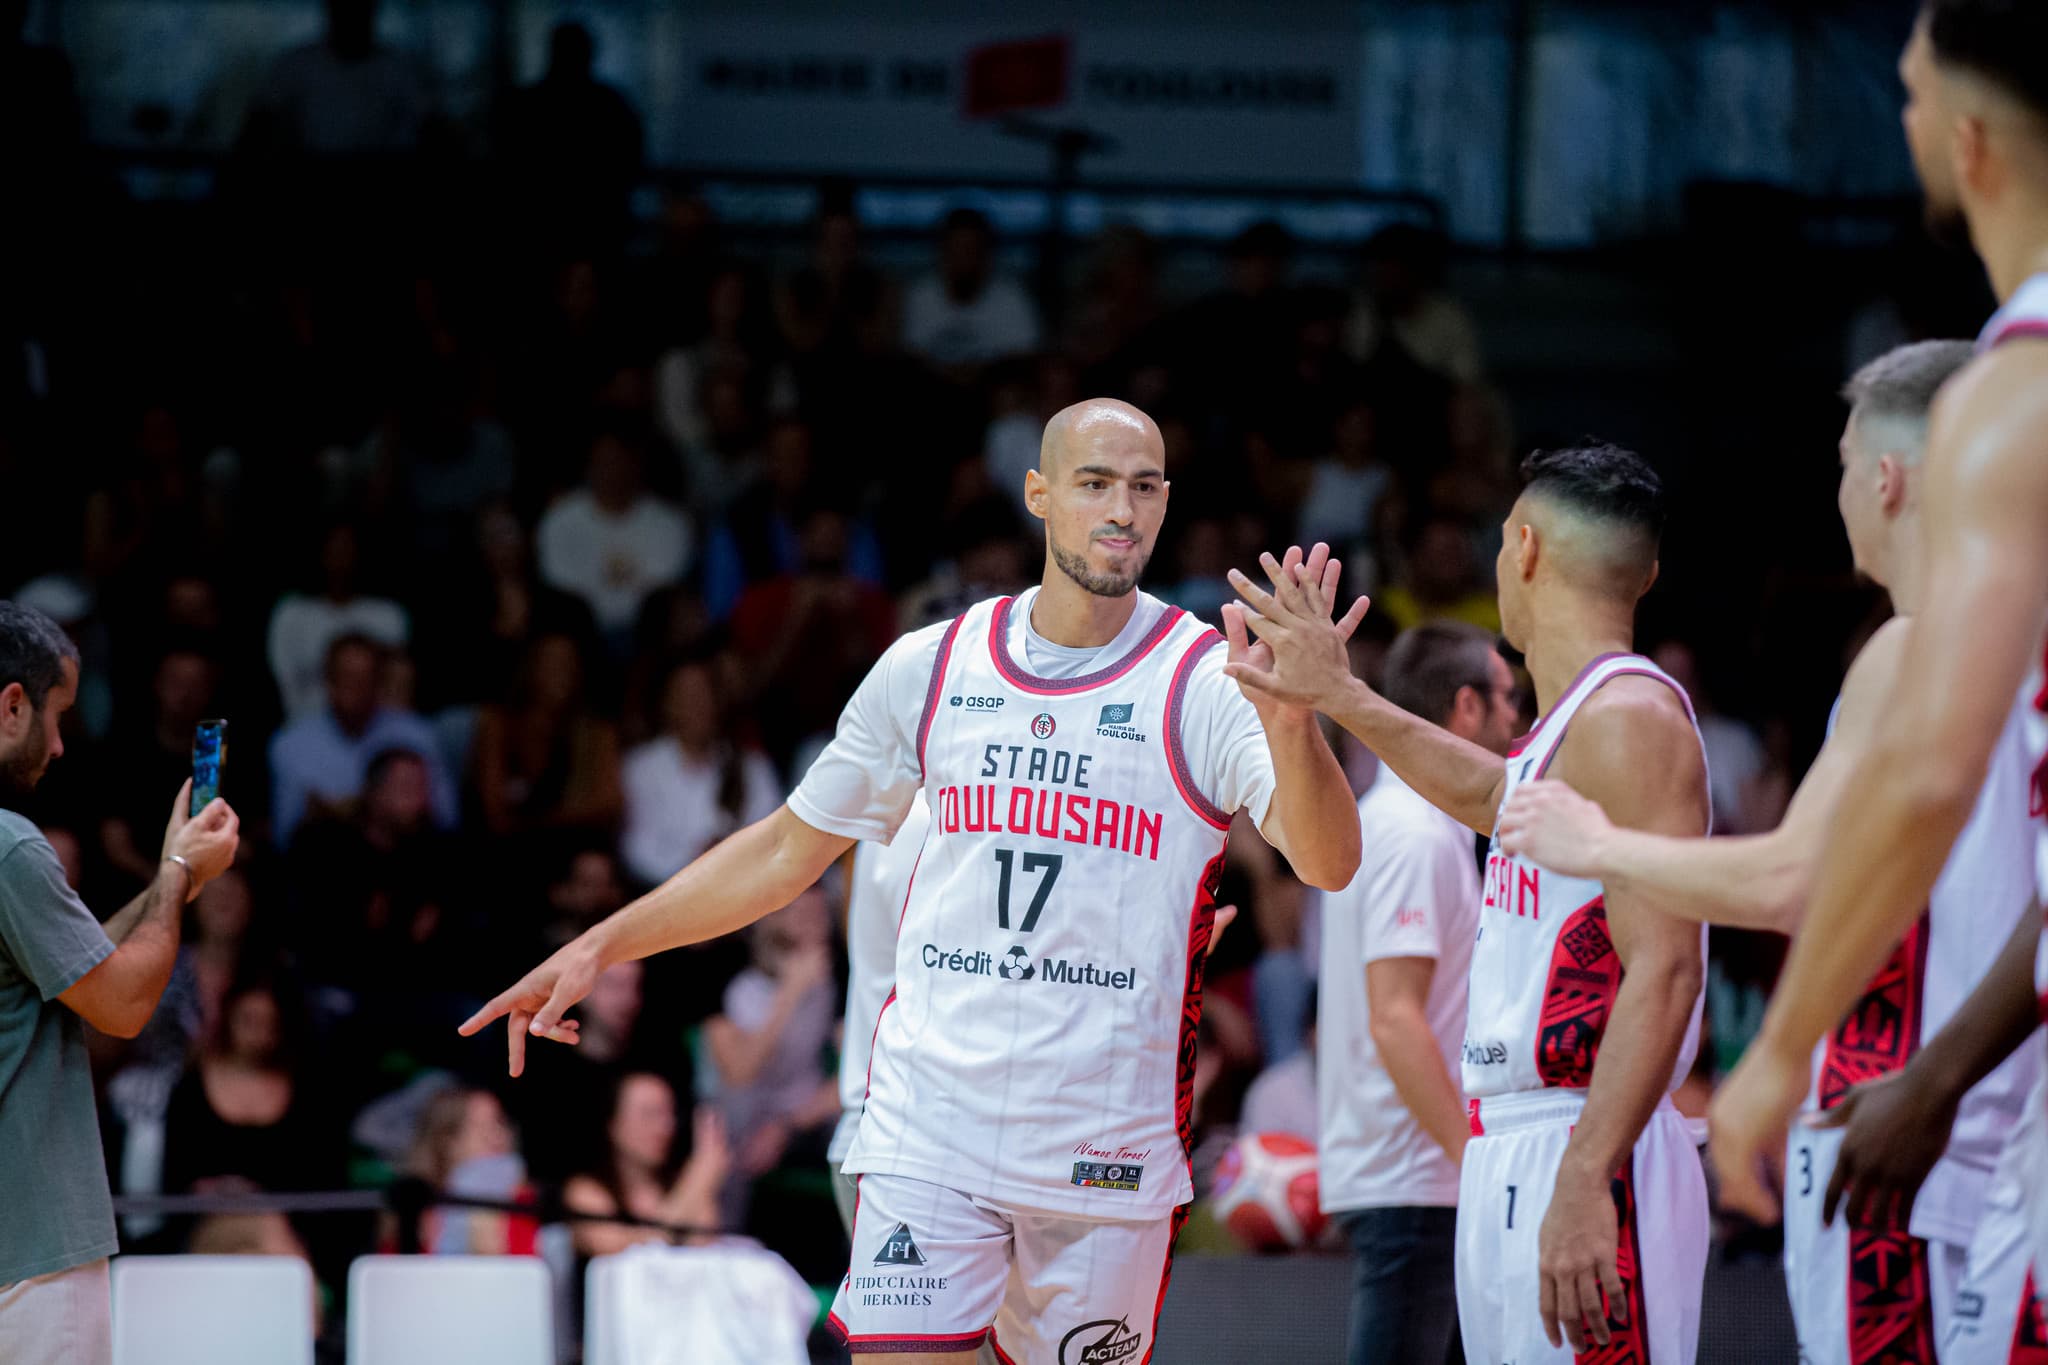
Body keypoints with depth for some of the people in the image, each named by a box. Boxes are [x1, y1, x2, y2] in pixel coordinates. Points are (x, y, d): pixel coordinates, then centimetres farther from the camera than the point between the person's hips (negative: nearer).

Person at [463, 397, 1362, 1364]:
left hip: (1108, 1152, -1)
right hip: (927, 1130, 1)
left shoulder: (1206, 684, -4)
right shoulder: (930, 669, 6)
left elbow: (1328, 864, -18)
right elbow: (790, 848, 18)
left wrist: (1290, 717, -38)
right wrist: (600, 947, 15)